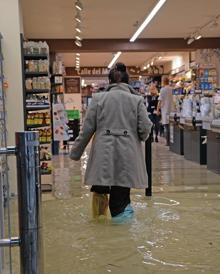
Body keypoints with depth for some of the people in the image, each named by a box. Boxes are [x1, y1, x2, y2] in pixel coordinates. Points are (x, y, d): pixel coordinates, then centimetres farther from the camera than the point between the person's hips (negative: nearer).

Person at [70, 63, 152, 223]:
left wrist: (75, 152, 10)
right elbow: (145, 128, -1)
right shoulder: (137, 100, 2)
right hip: (127, 152, 1)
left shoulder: (98, 98, 2)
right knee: (121, 189, 8)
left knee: (100, 188, 16)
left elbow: (87, 129, 2)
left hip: (103, 152, 0)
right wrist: (139, 139, 22)